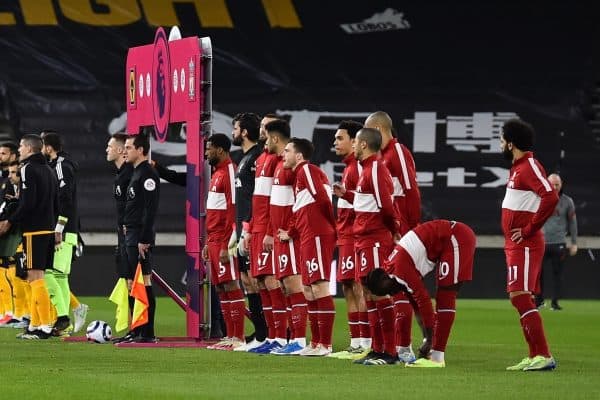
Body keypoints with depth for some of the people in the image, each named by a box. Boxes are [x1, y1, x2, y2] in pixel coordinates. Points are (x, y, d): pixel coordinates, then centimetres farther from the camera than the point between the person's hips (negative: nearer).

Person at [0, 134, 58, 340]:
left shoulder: (28, 169, -11)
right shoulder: (49, 170, 15)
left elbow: (28, 204, -19)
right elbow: (56, 204, 16)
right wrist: (56, 228, 21)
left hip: (33, 230, -9)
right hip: (48, 229, 9)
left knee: (36, 277, -8)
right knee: (35, 278, 14)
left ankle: (45, 326, -12)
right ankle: (34, 325, 16)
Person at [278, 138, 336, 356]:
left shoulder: (307, 170, -6)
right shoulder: (300, 175, 24)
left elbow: (322, 200, -14)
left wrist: (334, 227, -9)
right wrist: (291, 233, 15)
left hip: (317, 236, -11)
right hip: (308, 239, 11)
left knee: (320, 287, -11)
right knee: (309, 291, 12)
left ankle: (325, 345, -13)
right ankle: (315, 343, 17)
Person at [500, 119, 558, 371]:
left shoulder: (530, 167, -15)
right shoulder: (517, 168, 16)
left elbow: (550, 198, -27)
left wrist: (528, 230, -22)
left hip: (525, 245, -10)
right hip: (515, 246, 10)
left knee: (520, 296, -15)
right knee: (519, 298, 10)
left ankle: (544, 356, -17)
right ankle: (535, 356, 13)